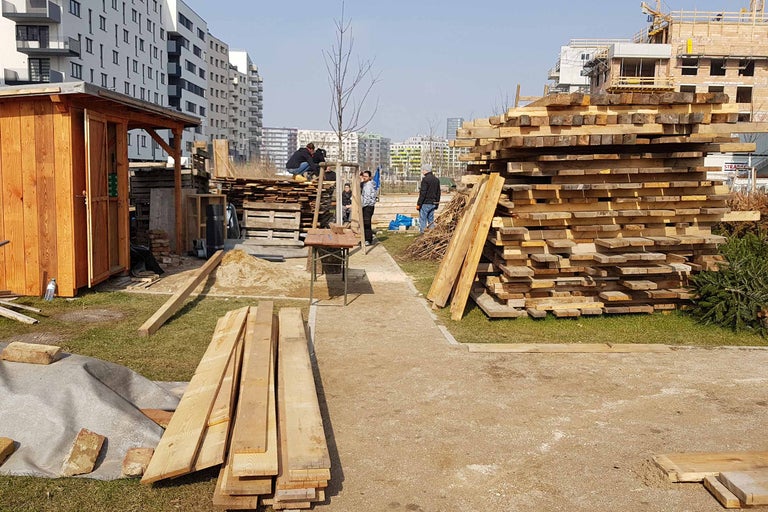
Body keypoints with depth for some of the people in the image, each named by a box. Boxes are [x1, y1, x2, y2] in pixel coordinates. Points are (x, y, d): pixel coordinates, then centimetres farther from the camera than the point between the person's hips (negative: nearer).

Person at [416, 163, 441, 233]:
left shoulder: (425, 179, -13)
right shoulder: (436, 179, 12)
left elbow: (423, 193, -17)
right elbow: (438, 193, 16)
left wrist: (419, 204, -14)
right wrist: (436, 203, 22)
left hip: (425, 203, -8)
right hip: (433, 204, 8)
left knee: (422, 220, -4)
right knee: (431, 220, 13)